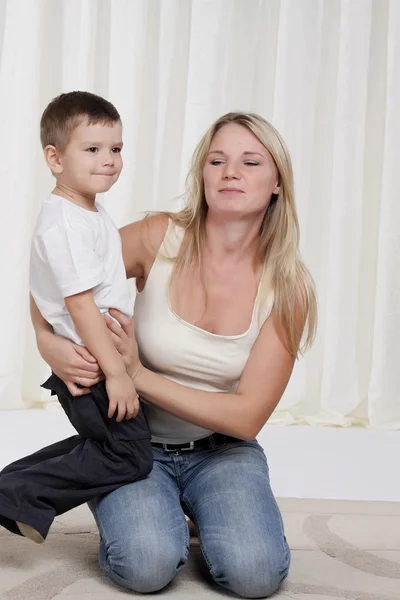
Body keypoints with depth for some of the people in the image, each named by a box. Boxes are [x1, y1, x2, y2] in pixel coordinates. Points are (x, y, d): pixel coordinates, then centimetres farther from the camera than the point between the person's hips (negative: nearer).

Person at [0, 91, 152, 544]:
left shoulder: (90, 217, 13)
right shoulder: (65, 223, -20)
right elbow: (80, 304, -24)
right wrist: (116, 372, -23)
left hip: (98, 361, 10)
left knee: (102, 444, 20)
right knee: (129, 456, -8)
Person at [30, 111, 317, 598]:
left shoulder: (287, 288, -12)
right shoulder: (159, 239, -13)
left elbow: (248, 416, -14)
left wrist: (139, 376, -23)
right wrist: (48, 341, -22)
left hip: (221, 447, 1)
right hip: (136, 442, -1)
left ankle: (204, 514, 11)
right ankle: (139, 517, 10)